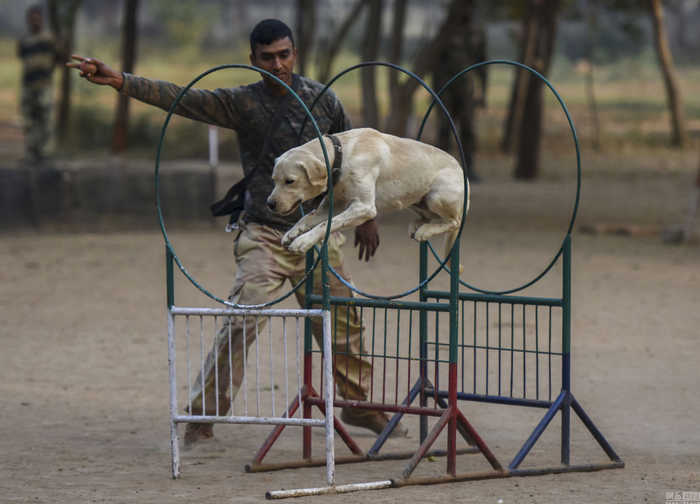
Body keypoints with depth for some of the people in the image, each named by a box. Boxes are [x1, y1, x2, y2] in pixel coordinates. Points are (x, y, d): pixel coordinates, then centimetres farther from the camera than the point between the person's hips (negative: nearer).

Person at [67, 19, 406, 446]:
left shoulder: (323, 100, 2)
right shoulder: (242, 103, -7)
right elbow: (179, 98, -19)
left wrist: (367, 216, 17)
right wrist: (119, 81, -33)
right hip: (265, 235, -3)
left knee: (344, 323, 12)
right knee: (243, 322, -17)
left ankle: (361, 406, 32)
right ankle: (203, 415, -10)